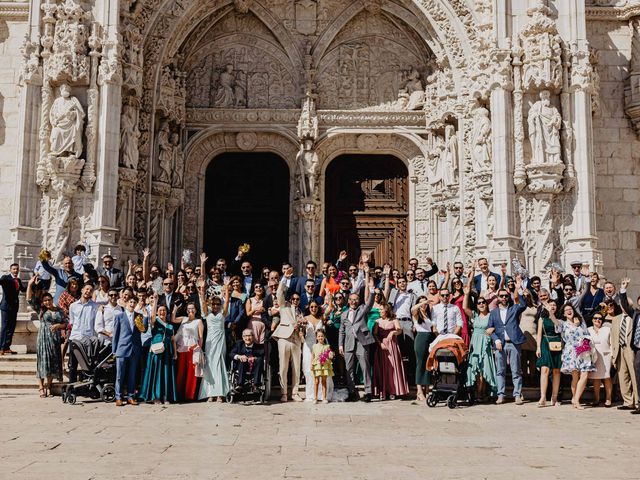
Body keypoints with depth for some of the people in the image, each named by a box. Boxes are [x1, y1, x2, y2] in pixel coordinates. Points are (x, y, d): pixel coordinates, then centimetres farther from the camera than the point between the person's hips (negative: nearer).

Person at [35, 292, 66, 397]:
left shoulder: (59, 311, 12)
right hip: (43, 339, -2)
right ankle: (41, 387, -4)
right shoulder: (41, 310, 6)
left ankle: (48, 386, 10)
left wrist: (58, 325, -8)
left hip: (55, 339, 2)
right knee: (43, 361, -6)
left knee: (53, 362, 2)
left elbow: (65, 324, 12)